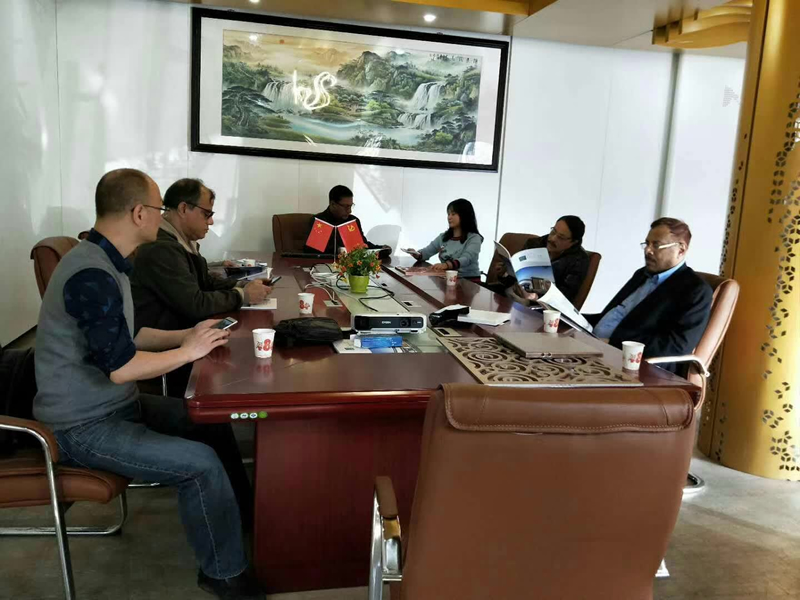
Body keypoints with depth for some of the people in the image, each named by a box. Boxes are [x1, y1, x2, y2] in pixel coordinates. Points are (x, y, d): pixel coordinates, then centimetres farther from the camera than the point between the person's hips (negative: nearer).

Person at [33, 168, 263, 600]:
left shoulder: (106, 263, 8)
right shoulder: (92, 276, -26)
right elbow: (120, 366, -30)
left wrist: (186, 335, 7)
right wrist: (187, 352, -16)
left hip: (116, 405, 10)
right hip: (84, 427, -10)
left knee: (213, 422, 11)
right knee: (201, 464, -20)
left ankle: (243, 517, 29)